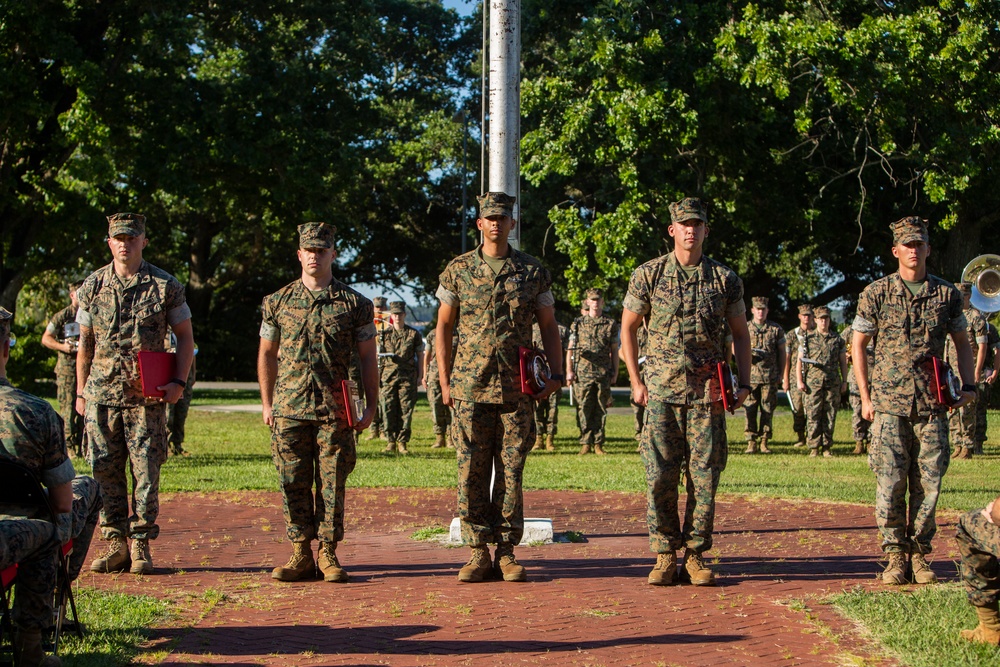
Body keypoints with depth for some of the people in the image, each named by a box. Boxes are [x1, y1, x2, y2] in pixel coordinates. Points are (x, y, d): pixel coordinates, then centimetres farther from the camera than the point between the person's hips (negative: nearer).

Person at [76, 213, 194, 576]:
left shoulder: (165, 286, 1)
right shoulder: (93, 286, 8)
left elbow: (185, 337, 6)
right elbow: (85, 342, 15)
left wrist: (179, 382, -5)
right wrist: (81, 391, 12)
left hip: (147, 396, -2)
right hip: (101, 394, 2)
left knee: (146, 471, -1)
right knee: (105, 471, 3)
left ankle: (141, 546, 7)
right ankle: (115, 544, 11)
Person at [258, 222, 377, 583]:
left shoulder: (353, 304, 5)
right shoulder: (278, 302, 10)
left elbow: (368, 357, 7)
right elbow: (266, 354, 16)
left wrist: (371, 405, 2)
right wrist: (266, 403, 10)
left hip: (334, 410, -1)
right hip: (289, 409, 2)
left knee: (332, 483, 0)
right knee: (293, 483, 2)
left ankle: (328, 554, 8)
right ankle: (301, 555, 9)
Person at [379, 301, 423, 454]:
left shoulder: (413, 334, 7)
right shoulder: (384, 334, 10)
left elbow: (420, 355, 10)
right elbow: (377, 354, 13)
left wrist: (420, 376, 5)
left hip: (408, 377, -1)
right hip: (388, 376, 1)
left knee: (405, 410, -2)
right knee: (388, 410, -3)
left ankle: (402, 442, 3)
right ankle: (391, 441, 4)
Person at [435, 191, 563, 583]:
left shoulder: (533, 272, 6)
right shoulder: (458, 270, 6)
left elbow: (548, 326, 11)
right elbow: (444, 326, 9)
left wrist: (556, 374, 1)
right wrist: (445, 380, 3)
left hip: (517, 390, 0)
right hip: (470, 389, 0)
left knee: (511, 472, 3)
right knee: (471, 473, 0)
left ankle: (507, 552, 9)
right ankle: (478, 551, 7)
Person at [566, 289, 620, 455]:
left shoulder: (611, 324, 10)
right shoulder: (578, 323, 9)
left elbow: (614, 351, 12)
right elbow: (570, 349, 9)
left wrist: (615, 372, 5)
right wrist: (569, 371, -1)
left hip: (604, 373, 1)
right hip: (583, 373, -1)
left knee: (601, 410, 3)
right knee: (584, 410, -2)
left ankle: (598, 443, 8)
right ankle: (585, 443, 3)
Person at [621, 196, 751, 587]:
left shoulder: (725, 279, 6)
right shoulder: (648, 275, 3)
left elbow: (740, 334, 14)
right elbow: (628, 328, 10)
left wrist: (744, 383, 5)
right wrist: (636, 382, 3)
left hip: (707, 393, 1)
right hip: (662, 390, -1)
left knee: (704, 475, 1)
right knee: (659, 475, -2)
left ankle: (696, 554, 10)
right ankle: (665, 554, 7)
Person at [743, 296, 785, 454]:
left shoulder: (776, 330, 7)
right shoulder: (745, 329, 8)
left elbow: (782, 352, 11)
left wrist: (780, 373, 6)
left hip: (770, 376, 0)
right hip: (751, 376, 0)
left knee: (768, 410, 2)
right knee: (750, 410, -3)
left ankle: (764, 442, 8)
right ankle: (751, 442, 1)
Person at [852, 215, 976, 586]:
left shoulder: (947, 294, 8)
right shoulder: (877, 292, 3)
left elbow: (962, 342, 19)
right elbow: (858, 345, 7)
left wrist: (968, 385, 6)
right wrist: (866, 397, 2)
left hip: (932, 404, 2)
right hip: (890, 402, -2)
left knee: (929, 482, 2)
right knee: (890, 481, -5)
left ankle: (920, 553, 13)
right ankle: (895, 555, 5)